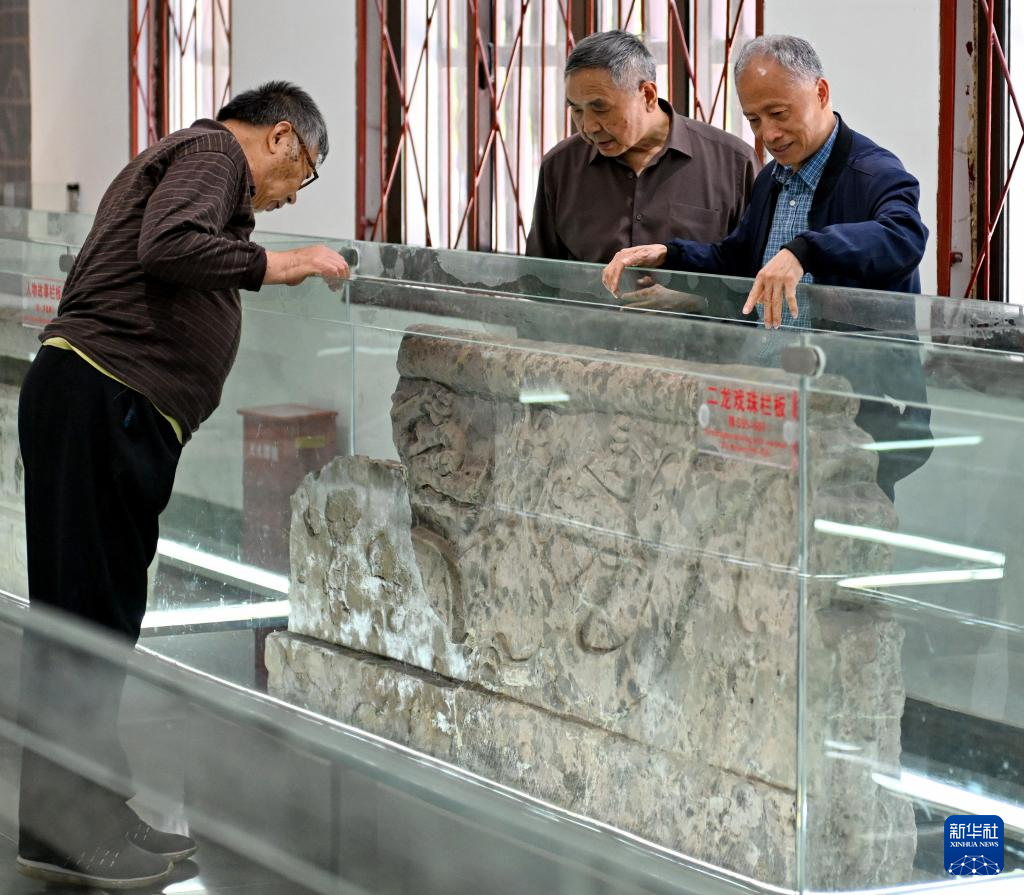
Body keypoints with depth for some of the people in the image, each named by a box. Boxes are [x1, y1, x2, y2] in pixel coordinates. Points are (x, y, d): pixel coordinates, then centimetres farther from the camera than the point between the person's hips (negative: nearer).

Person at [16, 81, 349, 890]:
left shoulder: (189, 158, 29)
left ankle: (99, 814, 18)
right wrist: (271, 265, -11)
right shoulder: (211, 152, -2)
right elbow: (166, 246, -20)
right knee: (85, 613, -10)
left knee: (109, 612, 12)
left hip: (121, 413, 11)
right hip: (100, 400, -11)